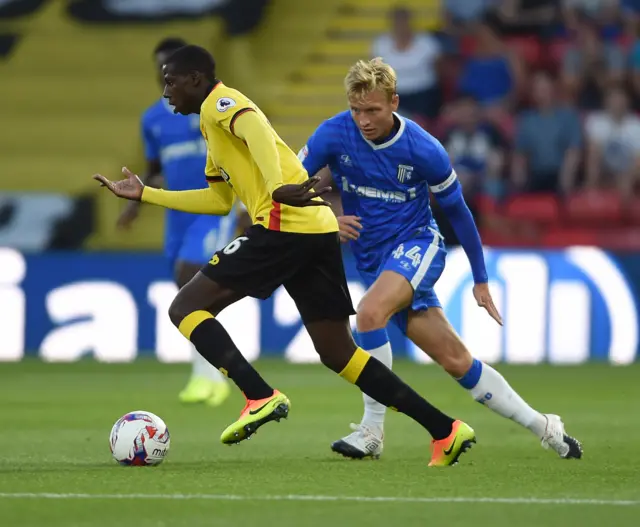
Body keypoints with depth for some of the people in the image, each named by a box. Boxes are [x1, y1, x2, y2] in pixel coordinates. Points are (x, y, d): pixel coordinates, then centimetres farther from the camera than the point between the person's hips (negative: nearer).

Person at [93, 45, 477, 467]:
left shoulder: (220, 103, 1)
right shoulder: (214, 126, 30)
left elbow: (256, 127, -22)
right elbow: (219, 200, 36)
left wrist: (278, 187, -36)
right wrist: (145, 194, 37)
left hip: (284, 226, -9)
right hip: (318, 231, 9)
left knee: (186, 307, -4)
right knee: (338, 353, 10)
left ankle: (261, 397, -19)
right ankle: (445, 431, 4)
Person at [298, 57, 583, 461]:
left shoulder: (424, 150, -15)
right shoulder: (334, 135, -11)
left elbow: (458, 211, -1)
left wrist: (481, 280, 5)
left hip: (417, 244, -3)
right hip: (372, 258, 3)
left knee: (370, 312, -32)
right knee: (456, 361, 1)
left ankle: (372, 430, -24)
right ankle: (544, 428, 13)